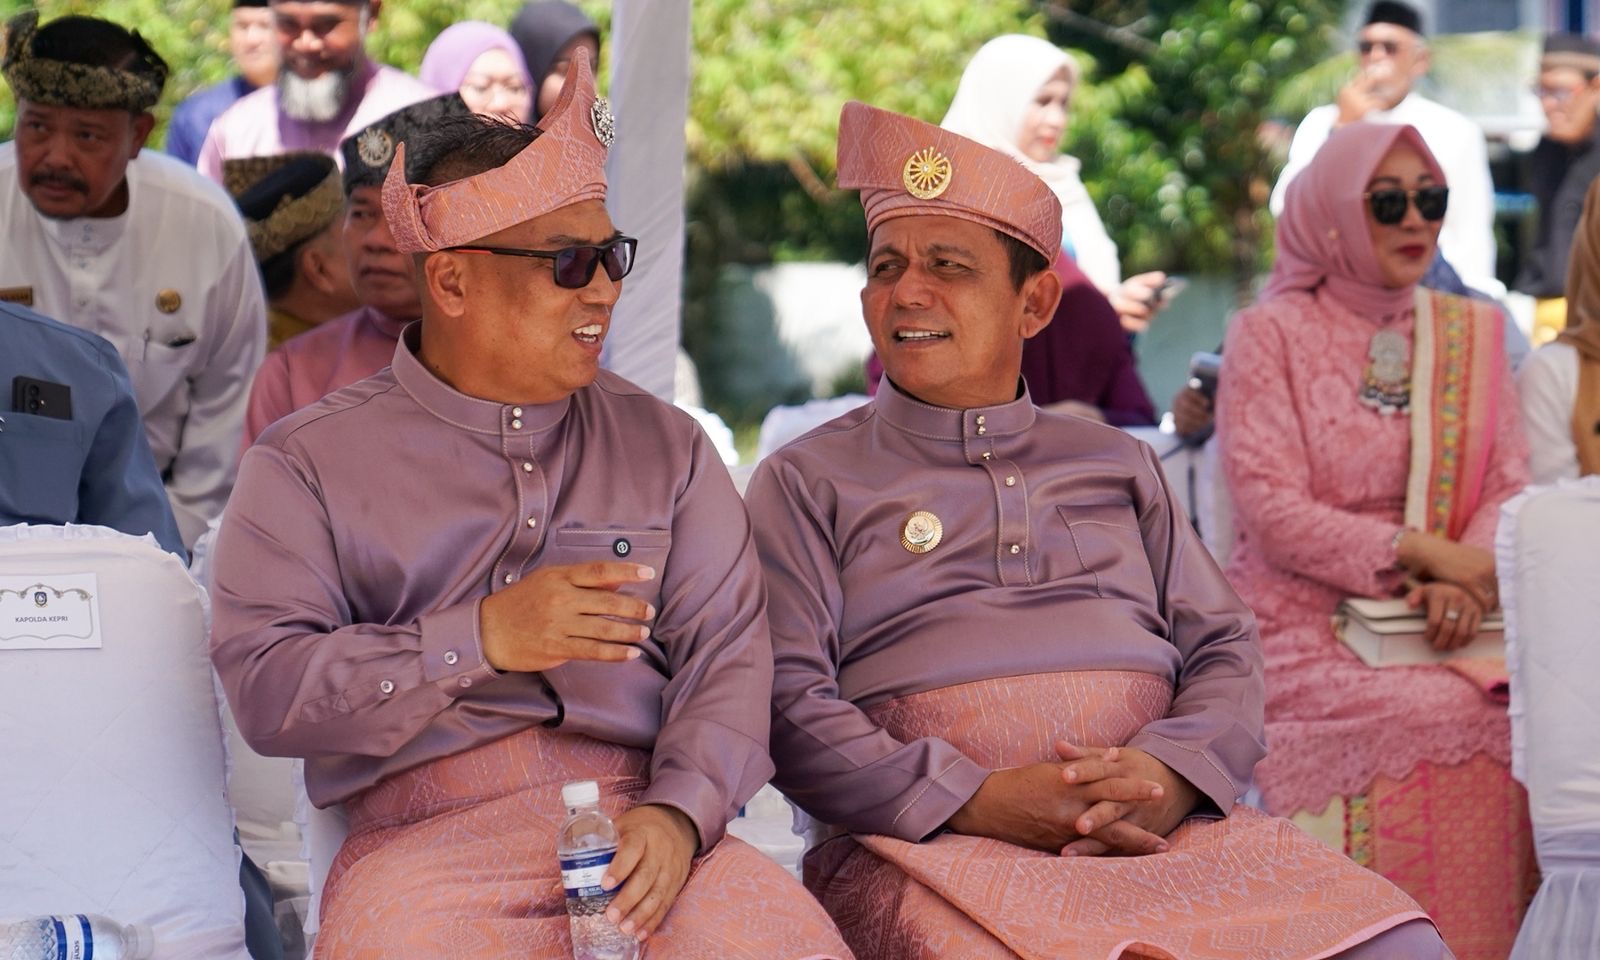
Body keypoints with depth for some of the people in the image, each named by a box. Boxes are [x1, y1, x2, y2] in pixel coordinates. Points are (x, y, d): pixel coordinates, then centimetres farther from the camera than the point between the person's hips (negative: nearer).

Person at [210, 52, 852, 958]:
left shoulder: (664, 443, 19)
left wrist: (679, 812, -11)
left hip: (643, 818, 2)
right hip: (427, 837, -2)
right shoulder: (308, 464, 10)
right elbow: (264, 685, -1)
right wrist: (482, 639, -13)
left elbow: (728, 648, 9)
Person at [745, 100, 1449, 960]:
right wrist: (979, 802, -14)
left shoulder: (1117, 465, 26)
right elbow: (785, 699, 1)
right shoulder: (807, 482, 14)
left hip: (1167, 823, 4)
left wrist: (1169, 775, -7)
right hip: (932, 843, -4)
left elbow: (1225, 650, 17)